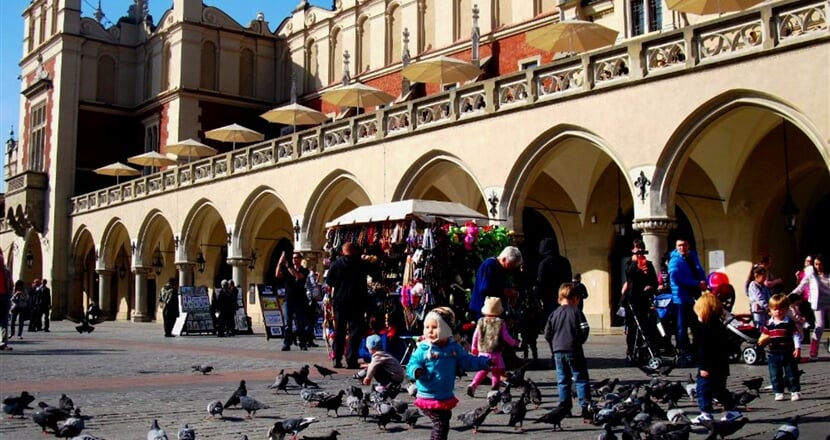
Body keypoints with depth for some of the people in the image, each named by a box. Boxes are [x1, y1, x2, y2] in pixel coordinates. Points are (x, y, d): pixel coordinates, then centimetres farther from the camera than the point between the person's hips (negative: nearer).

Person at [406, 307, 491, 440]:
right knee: (441, 424, -13)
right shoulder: (423, 349, -13)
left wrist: (485, 362, 4)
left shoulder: (454, 348, 1)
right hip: (429, 397, -6)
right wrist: (416, 371, -37)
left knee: (442, 423, 19)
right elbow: (412, 365, -15)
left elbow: (468, 362, 10)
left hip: (446, 397, 6)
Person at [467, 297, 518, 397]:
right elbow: (506, 337, -4)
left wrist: (473, 347, 20)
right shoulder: (501, 323, -7)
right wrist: (514, 343, 15)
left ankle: (473, 385, -6)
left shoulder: (481, 321, 1)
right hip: (495, 354, -3)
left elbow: (475, 335, 5)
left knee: (482, 371, 11)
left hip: (483, 352, 3)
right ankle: (495, 387, 11)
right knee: (497, 372, 11)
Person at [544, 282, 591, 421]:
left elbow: (547, 334, 6)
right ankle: (585, 407, -7)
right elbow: (584, 330, -9)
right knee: (581, 379, 0)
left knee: (563, 381, 12)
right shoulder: (576, 312, -4)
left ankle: (564, 407, 14)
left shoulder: (554, 314, 7)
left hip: (558, 352, 4)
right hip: (574, 351, -4)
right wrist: (579, 341, 9)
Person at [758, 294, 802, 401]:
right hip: (773, 355, 2)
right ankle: (778, 393, 14)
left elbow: (796, 336, -5)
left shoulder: (790, 323, -4)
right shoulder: (768, 324, 3)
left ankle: (795, 392, 17)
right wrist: (763, 340, -11)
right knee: (775, 376, 5)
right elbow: (762, 340, 10)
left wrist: (797, 348, -13)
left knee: (792, 374, 6)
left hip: (788, 354, -2)